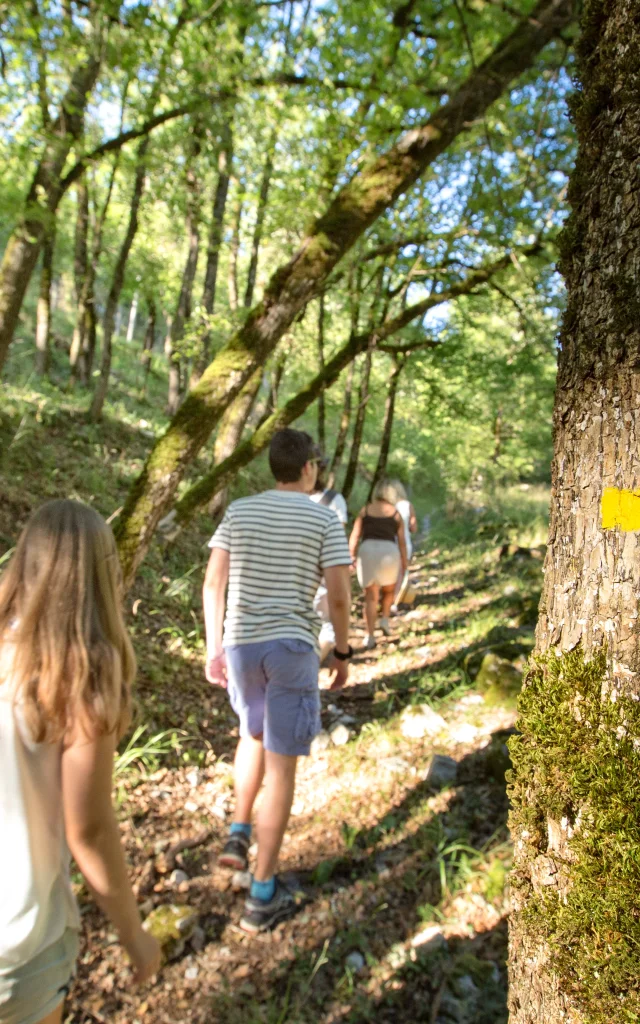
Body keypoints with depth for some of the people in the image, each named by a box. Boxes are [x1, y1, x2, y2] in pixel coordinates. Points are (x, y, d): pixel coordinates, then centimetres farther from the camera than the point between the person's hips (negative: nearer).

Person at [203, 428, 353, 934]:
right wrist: (344, 653, 6)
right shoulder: (324, 519, -4)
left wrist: (214, 647, 10)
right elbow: (340, 595, -8)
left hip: (240, 644, 4)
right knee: (281, 766, 6)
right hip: (292, 646, -3)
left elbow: (213, 582, 2)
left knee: (254, 733, 31)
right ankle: (263, 896, 15)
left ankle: (238, 834, 27)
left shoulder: (238, 511, 4)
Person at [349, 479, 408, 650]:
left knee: (371, 597, 7)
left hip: (367, 550, 1)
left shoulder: (365, 510, 9)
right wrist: (404, 562, 14)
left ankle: (370, 636, 2)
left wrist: (351, 557, 7)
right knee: (389, 590, 26)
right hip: (388, 551, 0)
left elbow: (355, 535, 4)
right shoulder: (396, 513, 8)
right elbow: (401, 540, 6)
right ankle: (385, 619, 9)